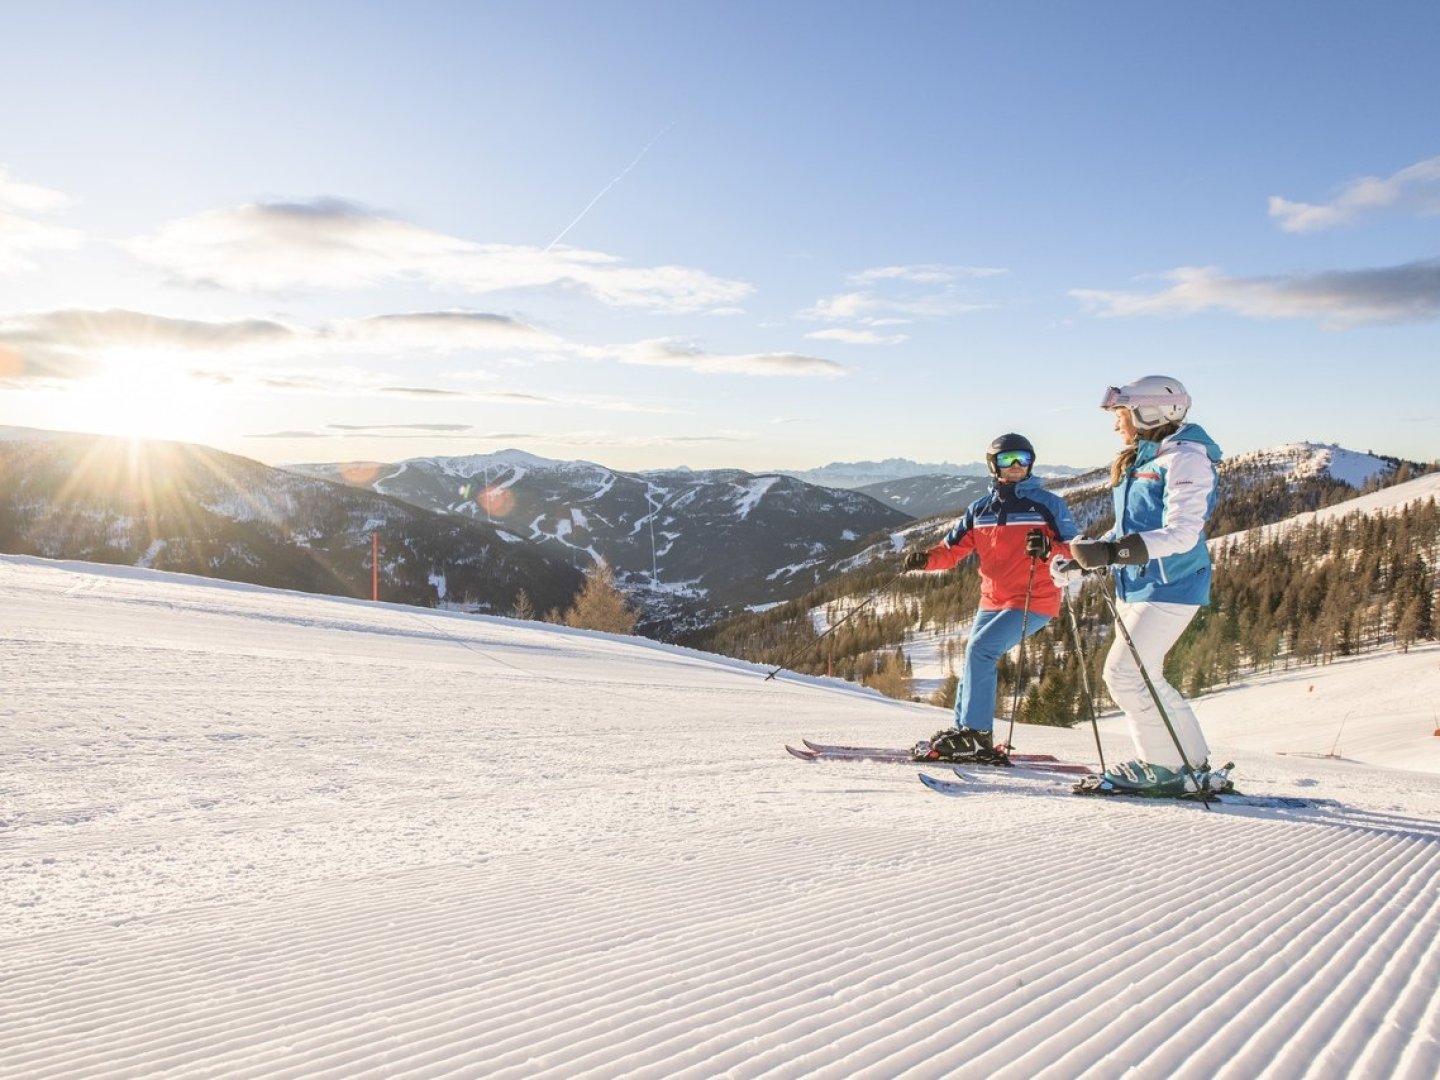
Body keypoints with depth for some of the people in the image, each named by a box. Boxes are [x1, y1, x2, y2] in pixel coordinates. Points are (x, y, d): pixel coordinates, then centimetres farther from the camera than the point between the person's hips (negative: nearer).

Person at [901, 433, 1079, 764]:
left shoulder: (1047, 504, -2)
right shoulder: (980, 509, 10)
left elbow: (1076, 551, -4)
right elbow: (952, 548, 7)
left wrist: (1049, 549, -25)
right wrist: (925, 559, -13)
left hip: (1034, 602, -6)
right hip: (992, 601, 6)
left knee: (981, 649, -20)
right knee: (974, 661, 7)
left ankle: (977, 735, -14)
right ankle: (963, 735, 20)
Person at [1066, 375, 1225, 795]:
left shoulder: (1185, 458, -14)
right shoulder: (1140, 461, 15)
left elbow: (1181, 534, -24)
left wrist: (1111, 552, -33)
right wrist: (1087, 556, 10)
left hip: (1168, 587, -10)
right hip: (1136, 586, 10)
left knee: (1124, 674, -10)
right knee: (1142, 677, 12)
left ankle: (1168, 767, 3)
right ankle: (1192, 762, 22)